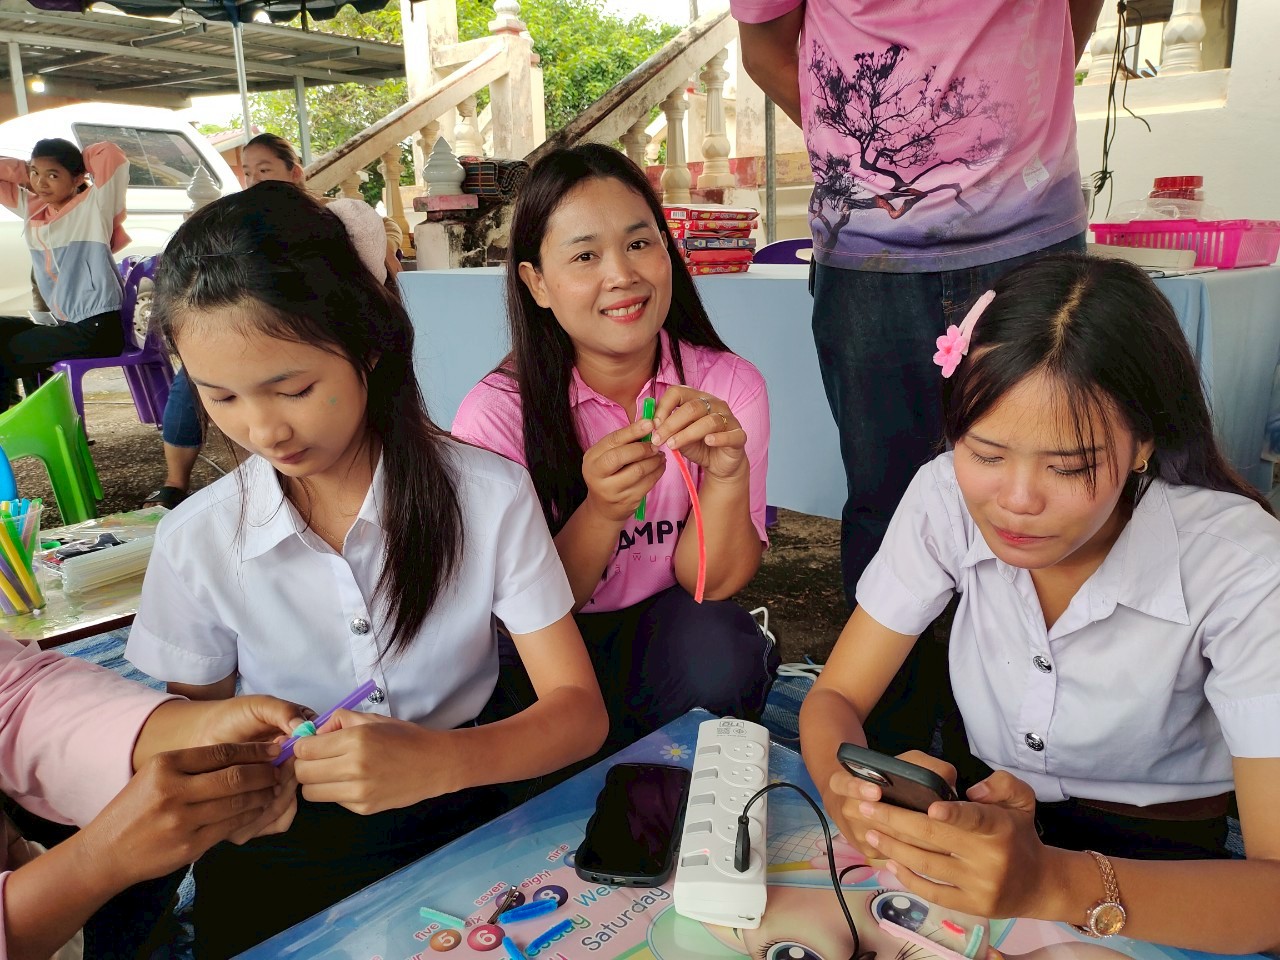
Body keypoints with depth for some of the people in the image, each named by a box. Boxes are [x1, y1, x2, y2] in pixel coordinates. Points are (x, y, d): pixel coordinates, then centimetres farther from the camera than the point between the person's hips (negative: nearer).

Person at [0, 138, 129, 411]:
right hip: (69, 326, 8)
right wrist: (27, 171, 9)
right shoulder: (31, 208, 12)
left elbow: (111, 154, -18)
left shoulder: (94, 206, -7)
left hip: (97, 329, -8)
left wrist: (78, 162, -1)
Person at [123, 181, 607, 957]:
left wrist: (439, 761, -31)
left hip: (456, 819, 0)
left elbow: (579, 710, -12)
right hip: (278, 850, 1)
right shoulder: (196, 541, -7)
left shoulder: (489, 496, -12)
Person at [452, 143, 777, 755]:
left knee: (719, 652, -30)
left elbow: (710, 582, -12)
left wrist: (727, 474, -32)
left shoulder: (728, 384, -12)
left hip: (672, 626, 2)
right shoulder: (496, 415, -18)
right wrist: (600, 513, -32)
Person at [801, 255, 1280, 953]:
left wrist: (1050, 884, -44)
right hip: (992, 819, 2)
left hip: (1158, 869, -1)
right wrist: (852, 794, -34)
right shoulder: (945, 499, -16)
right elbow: (834, 698, -11)